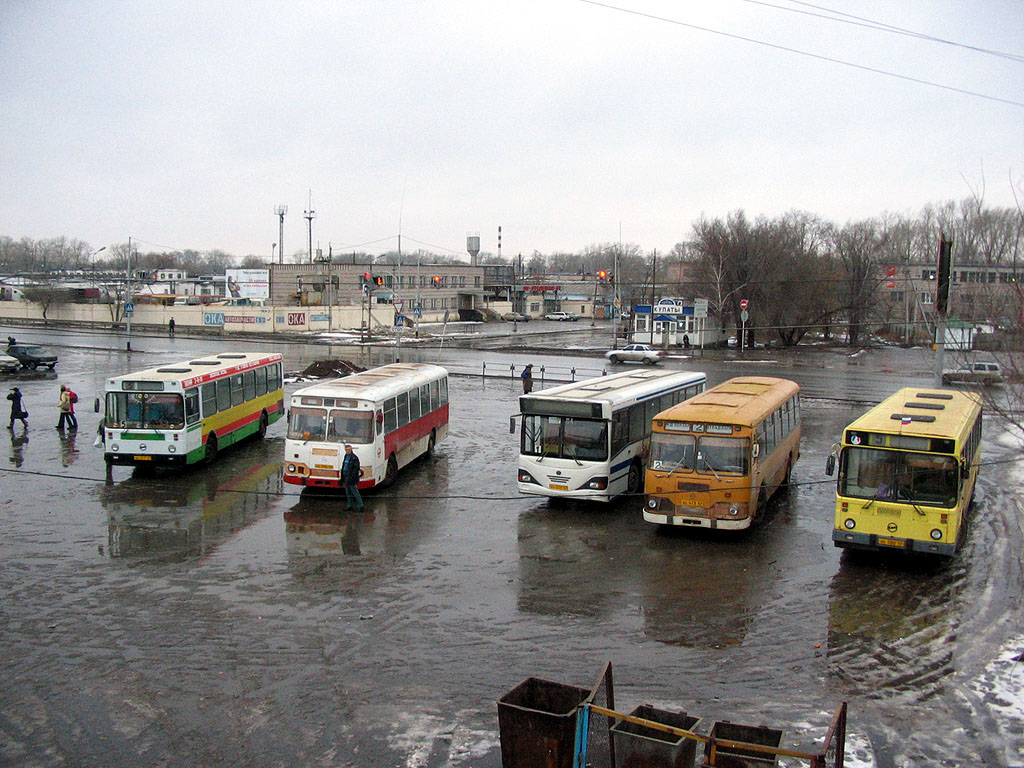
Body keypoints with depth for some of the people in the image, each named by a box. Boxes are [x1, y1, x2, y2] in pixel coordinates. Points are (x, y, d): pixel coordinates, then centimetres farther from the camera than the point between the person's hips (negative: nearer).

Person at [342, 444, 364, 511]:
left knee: (355, 492, -6)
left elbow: (356, 468, -17)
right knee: (348, 493, 14)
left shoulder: (354, 458, -14)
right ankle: (350, 505, 23)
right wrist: (342, 477, 15)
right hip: (346, 478, 9)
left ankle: (360, 506, -2)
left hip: (351, 478, -9)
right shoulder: (346, 457, 12)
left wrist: (351, 477, -22)